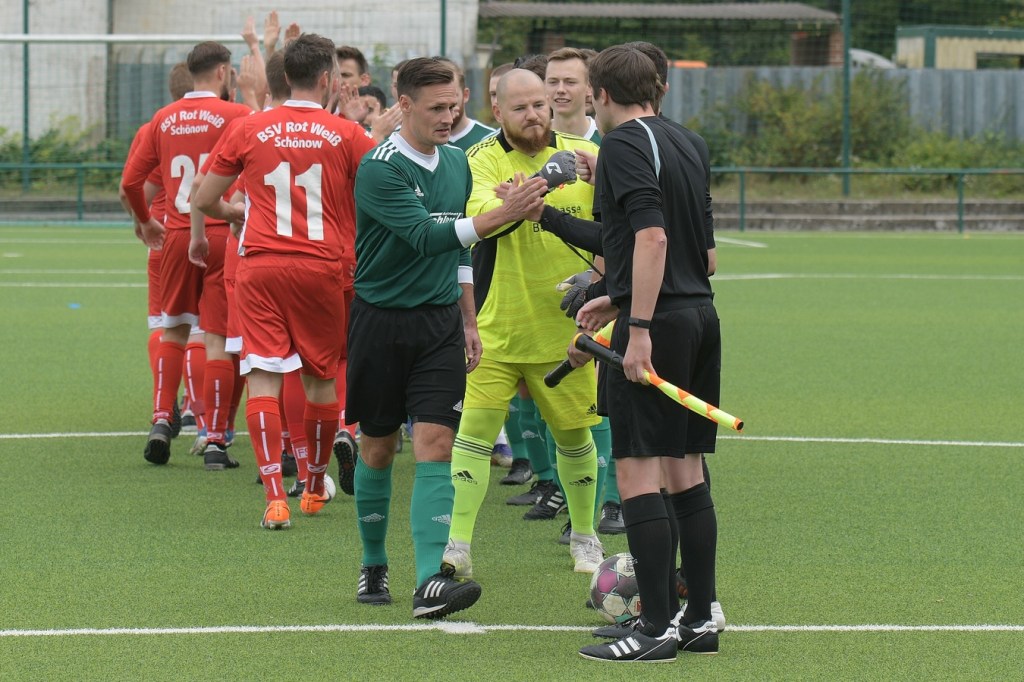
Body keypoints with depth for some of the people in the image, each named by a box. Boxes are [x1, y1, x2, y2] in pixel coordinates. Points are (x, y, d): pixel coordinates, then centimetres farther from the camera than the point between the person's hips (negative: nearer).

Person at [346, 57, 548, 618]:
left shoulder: (456, 162, 7)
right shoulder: (380, 168, -15)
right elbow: (427, 236, -27)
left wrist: (468, 321, 20)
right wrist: (503, 214, -35)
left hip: (440, 321, 4)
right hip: (381, 319, -4)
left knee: (435, 444, -9)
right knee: (378, 447, 7)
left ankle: (430, 581, -18)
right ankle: (373, 565, 26)